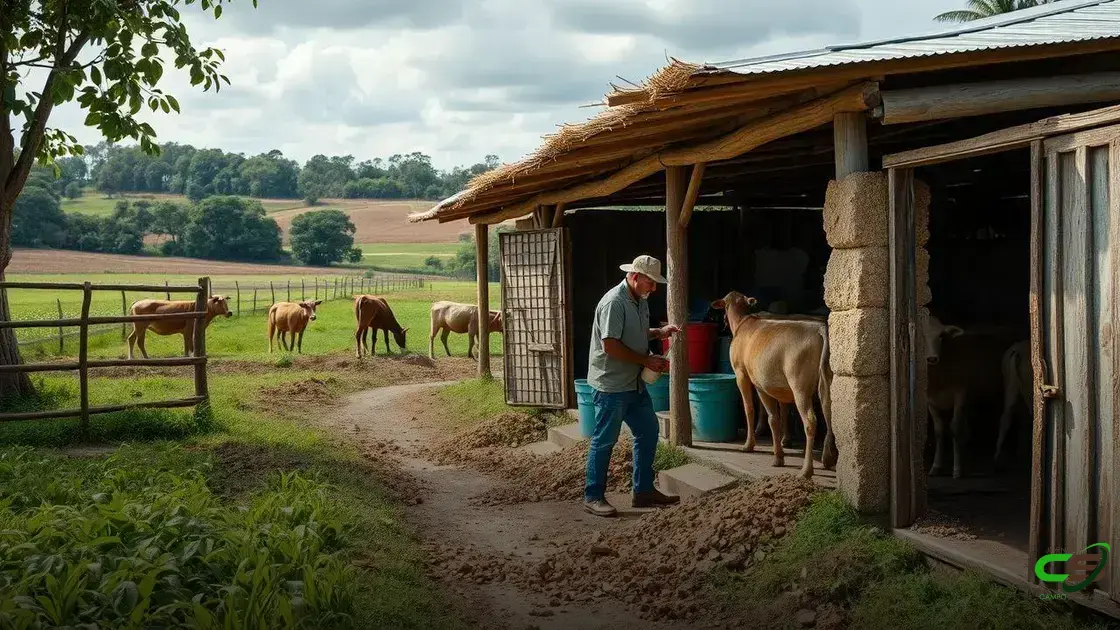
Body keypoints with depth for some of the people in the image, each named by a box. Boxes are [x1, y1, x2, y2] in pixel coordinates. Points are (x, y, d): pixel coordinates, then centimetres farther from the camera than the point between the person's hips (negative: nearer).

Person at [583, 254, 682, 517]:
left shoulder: (640, 301, 9)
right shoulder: (614, 302, -20)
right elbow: (610, 345, -25)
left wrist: (659, 332, 6)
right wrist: (646, 360, -19)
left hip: (634, 384, 10)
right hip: (611, 384, -10)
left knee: (648, 431, 13)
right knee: (604, 440, -1)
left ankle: (643, 491, 24)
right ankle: (593, 497, 9)